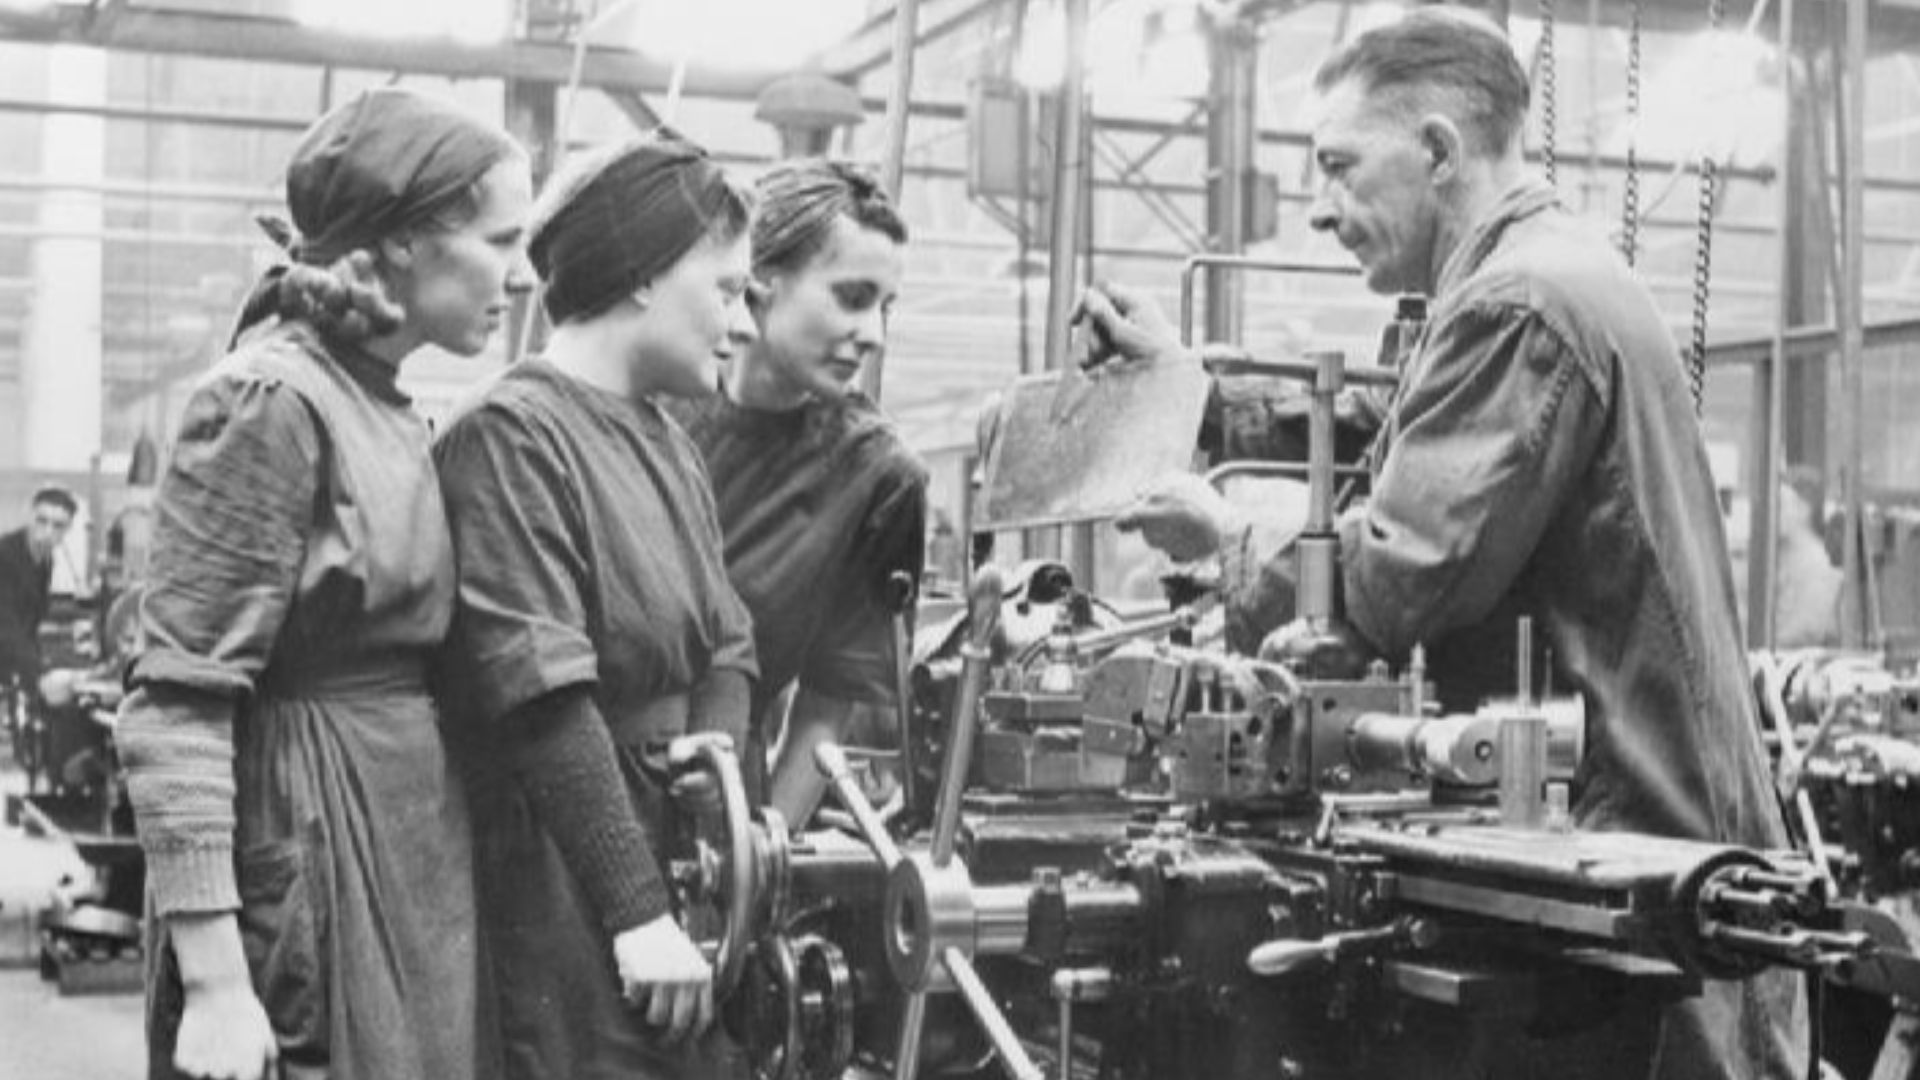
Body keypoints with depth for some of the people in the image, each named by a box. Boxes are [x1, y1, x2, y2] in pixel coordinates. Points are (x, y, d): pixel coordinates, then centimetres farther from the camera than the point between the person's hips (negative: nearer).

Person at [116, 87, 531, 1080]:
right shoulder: (272, 403, -15)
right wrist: (214, 980, -23)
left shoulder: (384, 409, 11)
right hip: (309, 860, -9)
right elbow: (176, 707, -19)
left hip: (406, 851, 9)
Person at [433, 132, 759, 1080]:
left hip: (677, 857, 8)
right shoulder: (511, 435, -13)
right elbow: (543, 697, -19)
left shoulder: (668, 442, 15)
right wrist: (638, 910, -20)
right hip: (567, 887, -8)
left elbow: (726, 643, 13)